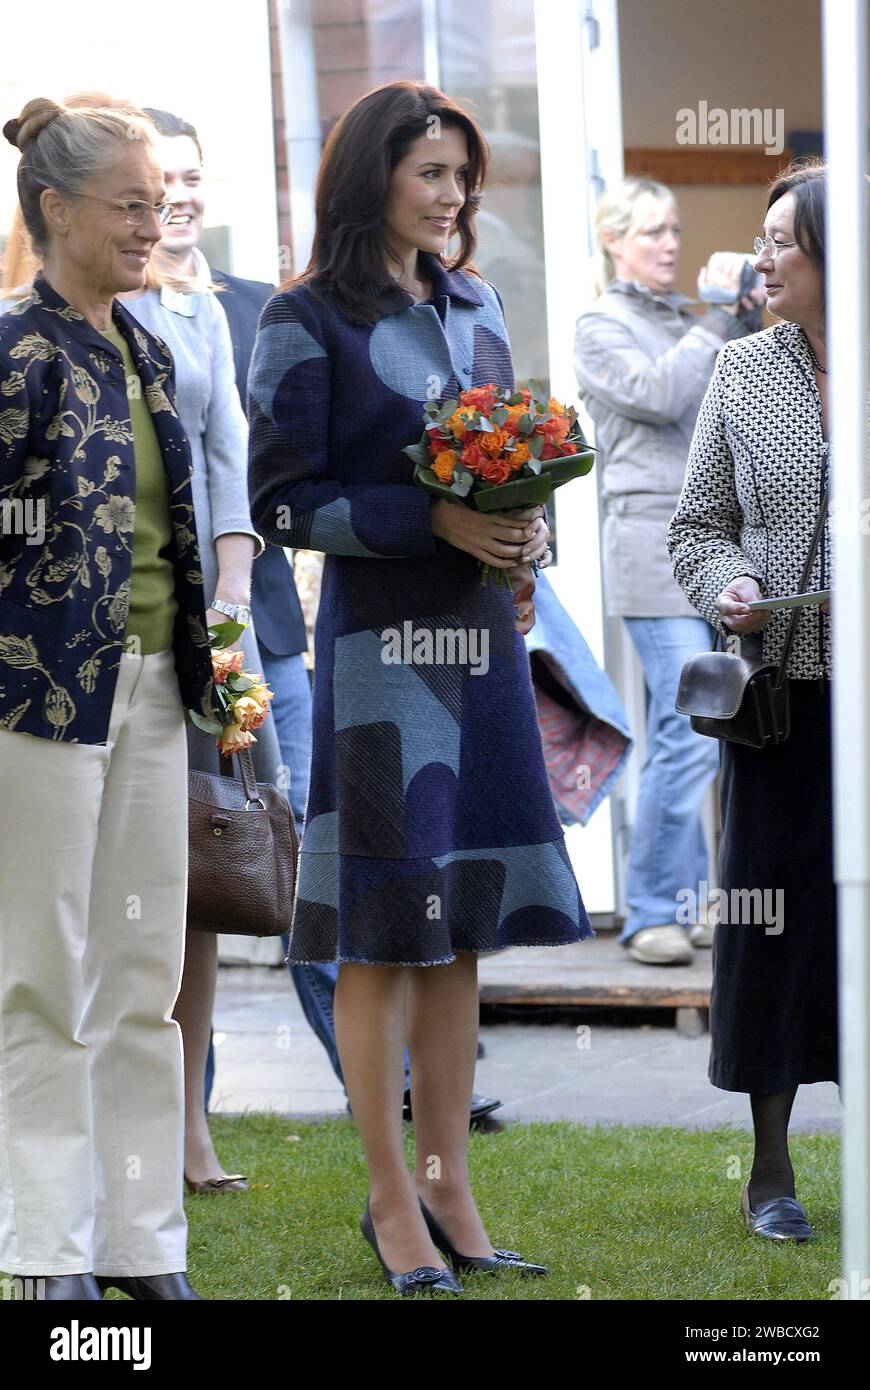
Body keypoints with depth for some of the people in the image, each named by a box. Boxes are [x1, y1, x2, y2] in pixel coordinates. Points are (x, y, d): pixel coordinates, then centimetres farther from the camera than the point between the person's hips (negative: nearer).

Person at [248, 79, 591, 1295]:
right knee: (384, 925, -3)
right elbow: (284, 502, -9)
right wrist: (433, 522, -19)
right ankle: (392, 1197, 4)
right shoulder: (307, 321, -5)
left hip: (483, 636, 6)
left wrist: (526, 532, -1)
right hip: (379, 639, -6)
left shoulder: (474, 309, 14)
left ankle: (449, 1187, 14)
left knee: (463, 921, 7)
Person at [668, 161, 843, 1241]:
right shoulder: (743, 372, 6)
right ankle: (770, 1169, 14)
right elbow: (697, 526, 11)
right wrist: (726, 586, -9)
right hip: (779, 684, 2)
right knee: (772, 908, 3)